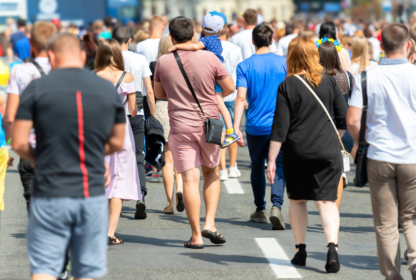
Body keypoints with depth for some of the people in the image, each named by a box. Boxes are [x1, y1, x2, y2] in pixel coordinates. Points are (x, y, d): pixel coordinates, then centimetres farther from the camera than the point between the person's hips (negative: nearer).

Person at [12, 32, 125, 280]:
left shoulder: (37, 88, -4)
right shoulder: (109, 90, 5)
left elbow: (19, 143, -6)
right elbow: (117, 143, 12)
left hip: (50, 195, -2)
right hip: (93, 194, 2)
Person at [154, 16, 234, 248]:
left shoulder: (163, 62, -4)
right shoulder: (209, 58, -8)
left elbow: (159, 94, 10)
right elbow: (230, 88, 1)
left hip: (180, 127, 0)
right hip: (208, 124, 0)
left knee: (190, 180, 0)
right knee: (212, 172, 19)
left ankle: (196, 236, 0)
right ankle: (210, 223, 6)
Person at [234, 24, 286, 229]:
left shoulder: (245, 66, -3)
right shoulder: (283, 63, 0)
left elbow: (241, 98, -12)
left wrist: (236, 127, -14)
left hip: (255, 126, 0)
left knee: (257, 168, 16)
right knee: (279, 167, 0)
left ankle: (260, 210, 26)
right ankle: (276, 206, -22)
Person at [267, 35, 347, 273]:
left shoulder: (287, 86, -6)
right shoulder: (328, 81, 1)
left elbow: (280, 127, -7)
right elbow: (344, 118, 5)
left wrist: (272, 160, -3)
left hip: (297, 152, -1)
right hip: (327, 151, 1)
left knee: (297, 200, 16)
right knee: (326, 200, 0)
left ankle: (301, 249, 19)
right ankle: (332, 246, -20)